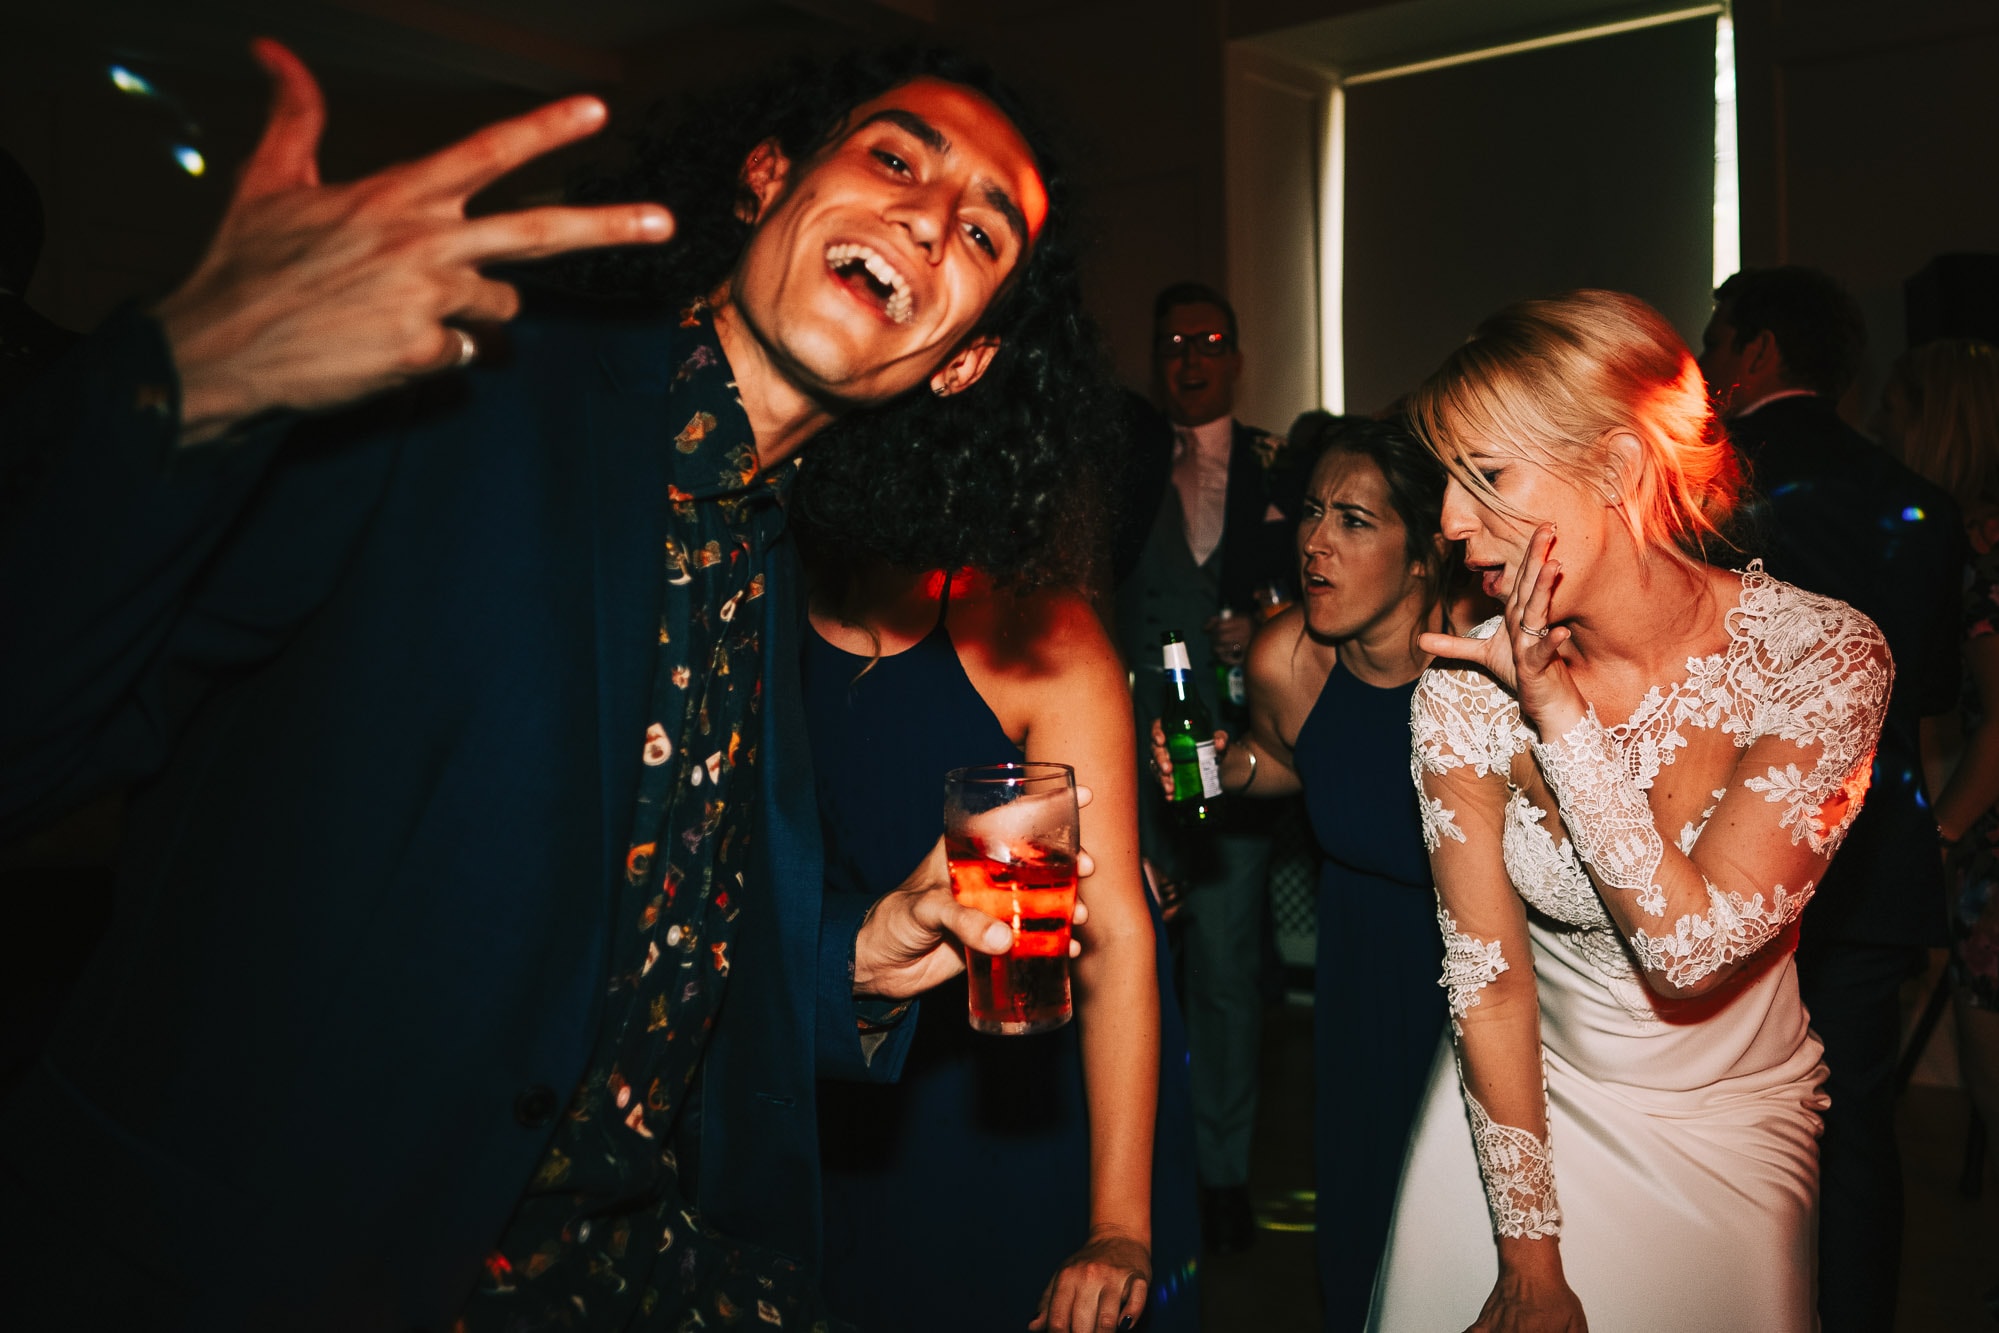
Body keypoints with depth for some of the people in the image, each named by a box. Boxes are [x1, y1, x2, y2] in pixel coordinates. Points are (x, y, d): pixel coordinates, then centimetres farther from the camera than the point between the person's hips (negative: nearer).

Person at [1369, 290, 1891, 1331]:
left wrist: (1559, 717, -28)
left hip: (1733, 1125, -1)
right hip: (1521, 1095, 1)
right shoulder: (1466, 690, -17)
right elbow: (1488, 979, -12)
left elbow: (1692, 949, -28)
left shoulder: (1823, 656, -21)